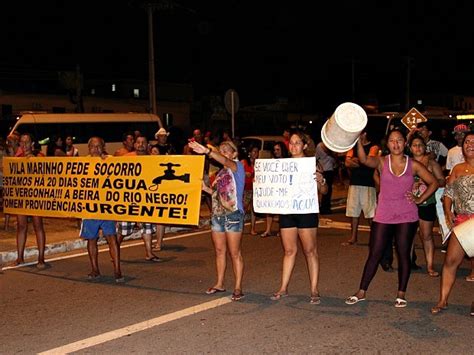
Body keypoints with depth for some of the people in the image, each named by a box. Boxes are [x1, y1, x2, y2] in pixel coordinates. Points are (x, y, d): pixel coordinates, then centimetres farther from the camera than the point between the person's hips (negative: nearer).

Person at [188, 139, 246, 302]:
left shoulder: (238, 166, -6)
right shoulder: (220, 172, 16)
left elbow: (225, 161, -28)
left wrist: (207, 151, -42)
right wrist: (205, 188, 3)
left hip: (233, 215, -7)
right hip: (217, 214, 7)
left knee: (235, 253, -2)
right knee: (219, 251, 13)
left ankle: (238, 288, 4)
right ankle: (219, 284, 22)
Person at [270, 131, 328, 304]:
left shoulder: (311, 164, -2)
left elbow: (324, 191, -4)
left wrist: (321, 181, -26)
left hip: (306, 211, -4)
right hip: (287, 211, 4)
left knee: (310, 251, 2)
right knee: (289, 250, 10)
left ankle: (314, 291, 7)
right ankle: (283, 288, 17)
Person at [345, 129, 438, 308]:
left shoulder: (413, 165, 1)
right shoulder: (381, 162, -1)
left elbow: (433, 183, 8)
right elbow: (364, 160, -23)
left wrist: (420, 200, -2)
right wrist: (359, 141, -39)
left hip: (406, 217, 0)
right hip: (383, 216, 0)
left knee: (403, 254, 6)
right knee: (374, 254, 3)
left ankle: (401, 294, 18)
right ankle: (361, 292, 12)